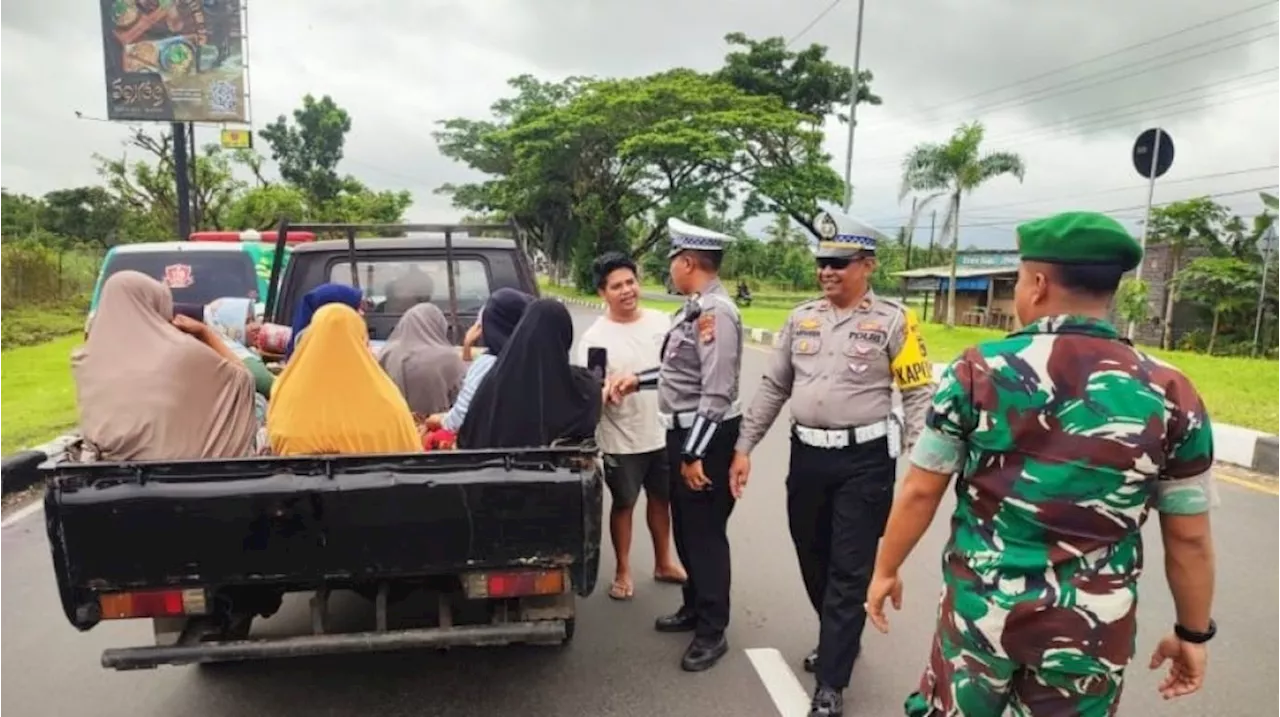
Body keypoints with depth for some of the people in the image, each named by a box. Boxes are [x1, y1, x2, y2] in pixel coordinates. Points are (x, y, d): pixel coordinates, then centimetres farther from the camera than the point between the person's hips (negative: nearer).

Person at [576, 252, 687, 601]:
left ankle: (663, 563, 38)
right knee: (623, 504, 11)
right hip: (623, 440, -4)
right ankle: (623, 571, 29)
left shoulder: (661, 321, 0)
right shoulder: (595, 338, -13)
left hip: (664, 432, 4)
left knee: (661, 499, 19)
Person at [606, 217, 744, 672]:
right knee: (685, 528, 21)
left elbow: (717, 392, -26)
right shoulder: (694, 308, 10)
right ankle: (694, 607, 39)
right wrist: (637, 380, 17)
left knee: (705, 533, 3)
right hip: (683, 431, 10)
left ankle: (712, 631, 19)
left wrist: (695, 453, -24)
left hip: (706, 437, -10)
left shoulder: (715, 311, -21)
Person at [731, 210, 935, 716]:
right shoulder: (801, 318, 8)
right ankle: (839, 641, 42)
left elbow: (919, 395, -6)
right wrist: (744, 446, 8)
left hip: (866, 461, -5)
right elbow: (773, 388, 11)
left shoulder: (893, 320, -6)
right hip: (807, 456, 5)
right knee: (813, 564, 17)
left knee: (848, 573, 2)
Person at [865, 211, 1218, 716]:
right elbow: (1189, 538, 0)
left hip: (980, 606, -1)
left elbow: (919, 493, -8)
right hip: (1092, 630, 2)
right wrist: (1193, 632, 15)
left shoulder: (977, 370, -12)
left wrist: (886, 570, 6)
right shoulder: (1171, 394, -7)